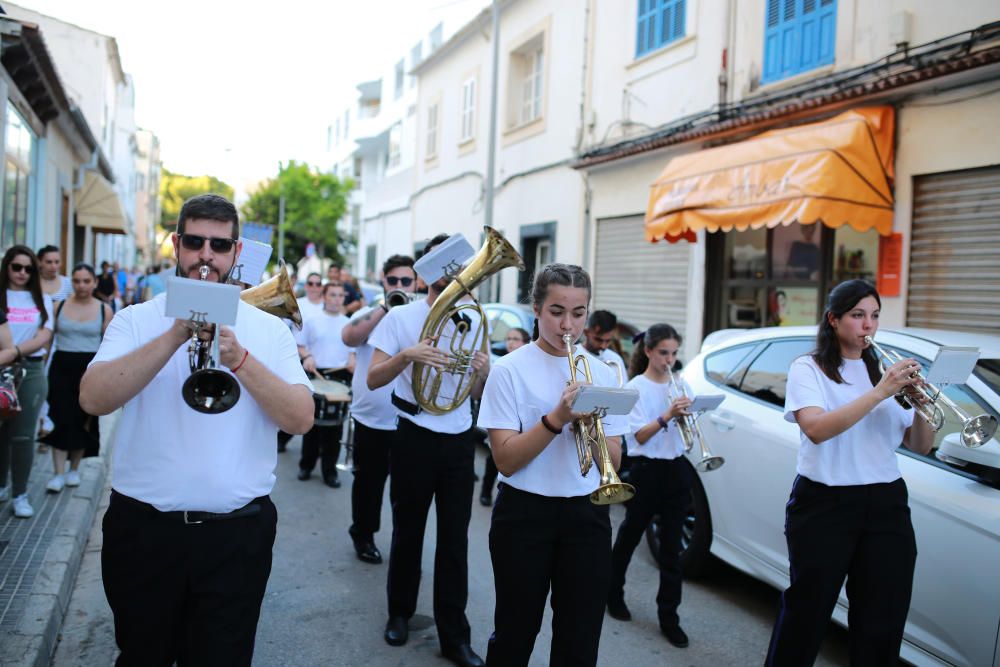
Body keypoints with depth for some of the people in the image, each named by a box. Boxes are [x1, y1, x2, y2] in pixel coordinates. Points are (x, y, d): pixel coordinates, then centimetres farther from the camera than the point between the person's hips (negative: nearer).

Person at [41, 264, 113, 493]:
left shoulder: (104, 310, 1)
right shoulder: (59, 306, 4)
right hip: (62, 366, 1)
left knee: (83, 420, 7)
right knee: (60, 418, -3)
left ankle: (74, 469, 23)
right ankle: (59, 473, 3)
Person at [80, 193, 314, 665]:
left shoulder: (269, 329, 1)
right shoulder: (135, 319, 1)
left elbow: (301, 419, -10)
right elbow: (92, 399, -15)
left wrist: (239, 359, -22)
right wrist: (174, 337, -22)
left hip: (236, 533, 0)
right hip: (143, 528, 1)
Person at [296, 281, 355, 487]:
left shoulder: (349, 324, 10)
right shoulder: (312, 321, 4)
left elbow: (353, 350, 13)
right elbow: (300, 346, 7)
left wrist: (352, 361, -8)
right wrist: (307, 357, -13)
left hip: (340, 376, 1)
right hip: (315, 374, -1)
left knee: (335, 424, 3)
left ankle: (329, 470, 10)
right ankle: (306, 465, 21)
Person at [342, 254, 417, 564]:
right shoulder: (369, 314, 0)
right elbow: (349, 338, -21)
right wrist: (385, 307, -26)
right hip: (371, 418, 0)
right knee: (369, 481, 14)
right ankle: (363, 536, 33)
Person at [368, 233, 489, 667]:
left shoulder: (472, 322, 8)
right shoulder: (401, 317, -1)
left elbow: (475, 394, 9)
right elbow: (373, 379, -9)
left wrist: (482, 372, -13)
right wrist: (407, 355, -26)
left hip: (459, 441, 2)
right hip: (415, 437, -2)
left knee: (454, 538, 5)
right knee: (408, 531, 11)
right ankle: (400, 612, 32)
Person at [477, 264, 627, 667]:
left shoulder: (602, 374, 5)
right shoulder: (511, 370, -7)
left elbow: (612, 462, 2)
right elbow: (506, 460, -13)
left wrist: (588, 423, -16)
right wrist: (557, 418, -25)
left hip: (587, 515, 3)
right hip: (525, 515, -3)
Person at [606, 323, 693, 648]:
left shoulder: (680, 384, 7)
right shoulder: (637, 387, -7)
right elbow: (640, 436, -14)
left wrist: (685, 416, -13)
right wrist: (668, 415, -27)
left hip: (677, 470, 4)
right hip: (647, 470, -4)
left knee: (672, 547, 6)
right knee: (630, 536, 13)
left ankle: (669, 616, 14)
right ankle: (614, 593, 34)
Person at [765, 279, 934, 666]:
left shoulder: (885, 369, 13)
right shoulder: (808, 369, -2)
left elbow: (920, 447, 9)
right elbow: (817, 429, -20)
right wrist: (879, 392, -23)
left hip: (886, 506, 5)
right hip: (824, 504, -5)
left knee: (883, 623, 7)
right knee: (807, 613, 5)